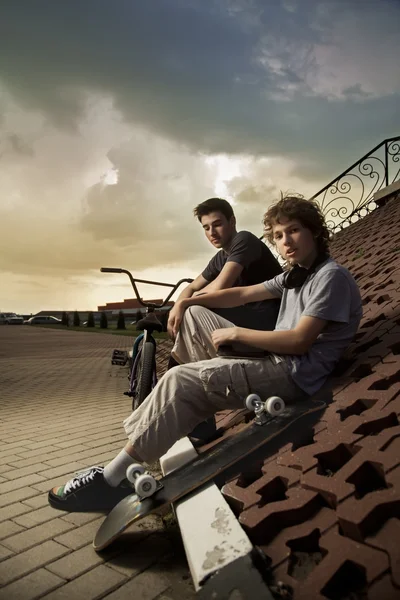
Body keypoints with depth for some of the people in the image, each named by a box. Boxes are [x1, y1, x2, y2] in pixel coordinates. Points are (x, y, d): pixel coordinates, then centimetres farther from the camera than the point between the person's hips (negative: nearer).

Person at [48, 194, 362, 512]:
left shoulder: (331, 275, -9)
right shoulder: (294, 276, 19)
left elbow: (299, 341, -20)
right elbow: (242, 294, 17)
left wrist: (234, 333, -13)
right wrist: (186, 301, 7)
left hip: (293, 374, -9)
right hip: (274, 364, 10)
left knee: (181, 379, -17)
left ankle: (112, 480, -9)